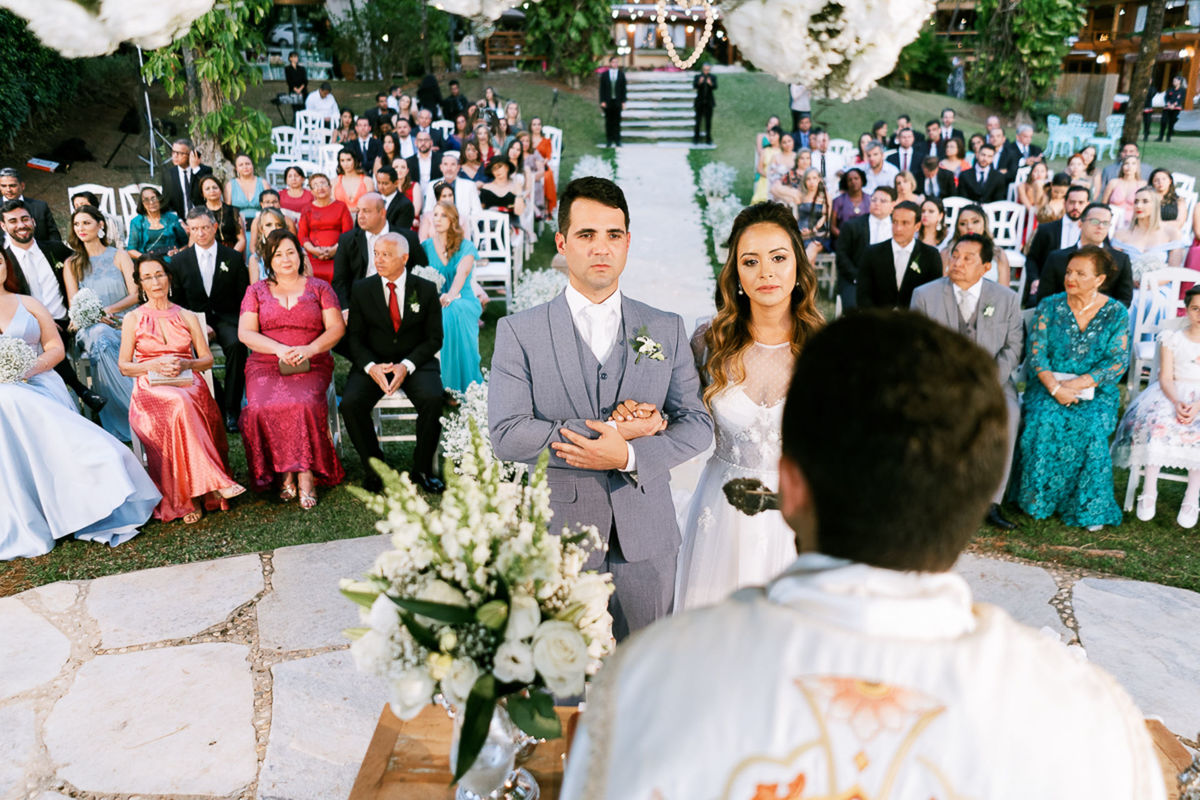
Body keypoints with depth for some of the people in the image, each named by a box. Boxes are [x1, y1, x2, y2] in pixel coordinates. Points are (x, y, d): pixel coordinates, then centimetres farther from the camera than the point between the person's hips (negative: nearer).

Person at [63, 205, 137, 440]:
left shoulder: (119, 256, 12)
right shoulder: (72, 263, 17)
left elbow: (135, 294, 4)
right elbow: (73, 303, 9)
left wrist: (108, 310, -12)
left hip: (123, 322, -1)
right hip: (92, 326, 1)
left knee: (102, 341, -36)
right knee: (100, 338, -37)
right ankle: (134, 408, -36)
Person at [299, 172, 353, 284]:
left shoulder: (341, 206, 13)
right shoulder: (307, 210, 17)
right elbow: (302, 235, 11)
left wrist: (334, 249, -10)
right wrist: (313, 249, -8)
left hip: (336, 255, -1)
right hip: (314, 258, 1)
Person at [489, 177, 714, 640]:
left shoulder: (667, 330, 6)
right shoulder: (519, 332, -2)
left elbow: (698, 423, 2)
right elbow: (506, 435, -12)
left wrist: (628, 455, -16)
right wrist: (609, 429, -16)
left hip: (646, 540, 2)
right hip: (557, 535, -2)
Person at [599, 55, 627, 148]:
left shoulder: (621, 74, 6)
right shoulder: (604, 74, 5)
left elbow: (623, 88, 5)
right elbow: (602, 89, 4)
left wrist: (623, 102, -1)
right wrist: (602, 101, -4)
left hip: (617, 102, 0)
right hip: (607, 102, 0)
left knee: (617, 122, 1)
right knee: (609, 122, 4)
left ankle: (617, 141, 4)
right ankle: (609, 141, 9)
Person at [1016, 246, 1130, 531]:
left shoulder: (1116, 313, 1)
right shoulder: (1050, 306, 3)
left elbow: (1118, 361, -5)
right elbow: (1036, 353, -3)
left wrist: (1077, 384, -18)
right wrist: (1054, 387, -19)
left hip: (1096, 390, -1)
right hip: (1049, 384, 1)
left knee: (1091, 426, -30)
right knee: (1045, 419, -30)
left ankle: (1088, 507, -13)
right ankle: (1038, 498, -14)